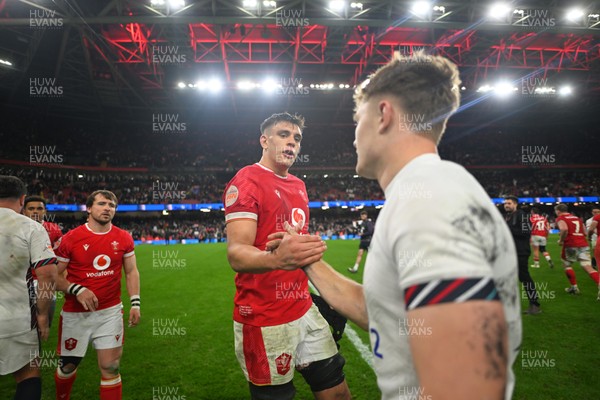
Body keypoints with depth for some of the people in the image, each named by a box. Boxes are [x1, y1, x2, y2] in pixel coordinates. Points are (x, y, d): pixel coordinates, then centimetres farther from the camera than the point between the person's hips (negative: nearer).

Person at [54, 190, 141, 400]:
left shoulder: (124, 238, -2)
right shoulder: (71, 238, -9)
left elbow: (131, 272, 6)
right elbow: (55, 276, -3)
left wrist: (135, 303, -3)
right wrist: (77, 290, -20)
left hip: (111, 312, 1)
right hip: (75, 313, 0)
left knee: (110, 368, 1)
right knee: (67, 366, 18)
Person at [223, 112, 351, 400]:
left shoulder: (298, 186, 12)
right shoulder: (246, 182, -13)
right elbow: (237, 254, -25)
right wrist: (276, 259, -45)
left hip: (304, 310, 8)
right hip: (265, 320, -7)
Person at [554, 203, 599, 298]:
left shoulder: (560, 218, -1)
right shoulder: (577, 218, 21)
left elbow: (564, 229, -21)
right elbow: (585, 232, 21)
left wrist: (561, 240, -7)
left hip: (571, 245, -5)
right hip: (584, 245, 5)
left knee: (566, 265, 17)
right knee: (588, 268, 0)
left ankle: (574, 287, 19)